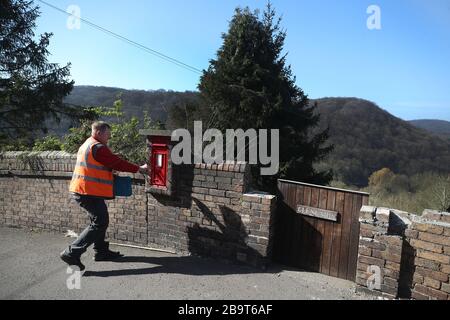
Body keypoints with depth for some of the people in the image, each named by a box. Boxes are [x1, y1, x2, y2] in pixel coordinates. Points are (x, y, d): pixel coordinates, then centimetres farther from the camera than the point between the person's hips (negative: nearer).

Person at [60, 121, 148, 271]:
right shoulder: (98, 148, -16)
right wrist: (139, 169, -8)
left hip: (82, 191, 11)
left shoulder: (87, 145, 17)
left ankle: (101, 251, 29)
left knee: (100, 220, 19)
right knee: (99, 223, -6)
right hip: (89, 192, -11)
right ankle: (72, 253, -4)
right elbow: (116, 162, -16)